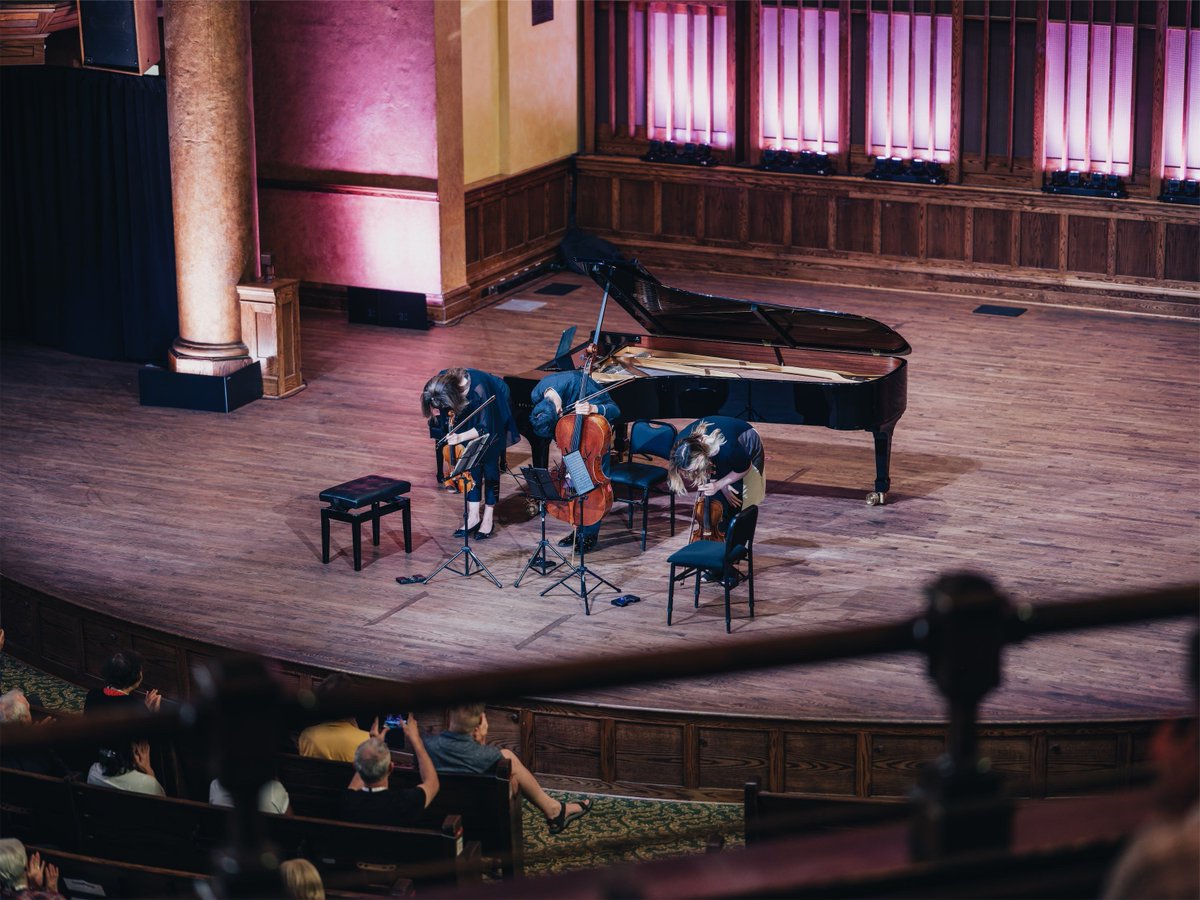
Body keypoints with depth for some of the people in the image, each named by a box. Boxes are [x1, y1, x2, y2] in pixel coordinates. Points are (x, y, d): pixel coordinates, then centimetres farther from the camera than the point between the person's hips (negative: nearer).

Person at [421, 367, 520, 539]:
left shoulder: (478, 388, -43)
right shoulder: (442, 381, -26)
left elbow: (485, 427, -35)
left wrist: (461, 437, -48)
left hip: (494, 418, -5)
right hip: (471, 417, 5)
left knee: (489, 462, -5)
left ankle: (489, 517, 4)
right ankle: (474, 516, 7)